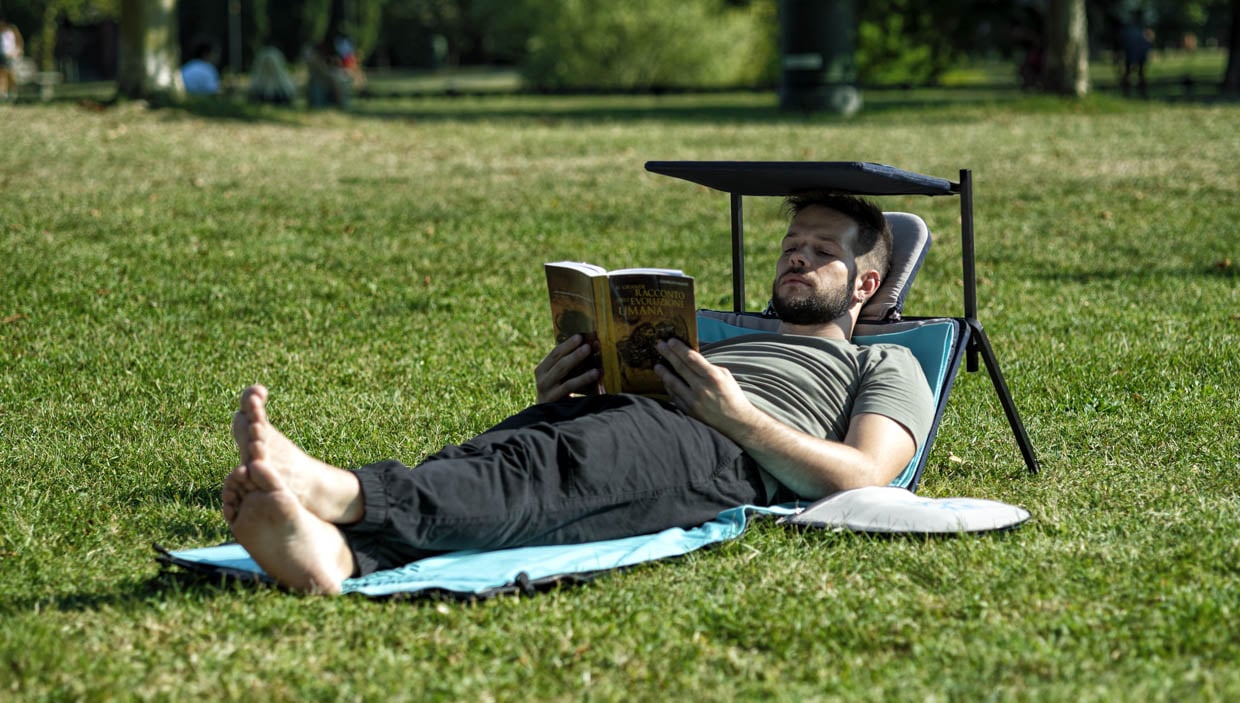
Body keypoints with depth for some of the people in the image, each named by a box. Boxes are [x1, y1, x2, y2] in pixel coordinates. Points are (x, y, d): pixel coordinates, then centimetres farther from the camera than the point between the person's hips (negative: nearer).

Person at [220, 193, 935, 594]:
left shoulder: (886, 366, 28)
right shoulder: (720, 343, 45)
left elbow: (860, 478, 4)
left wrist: (735, 415, -4)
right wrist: (560, 396, 9)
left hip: (716, 457, -6)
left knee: (544, 473, -37)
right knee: (486, 460, -31)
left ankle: (340, 492, -65)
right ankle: (332, 548, -62)